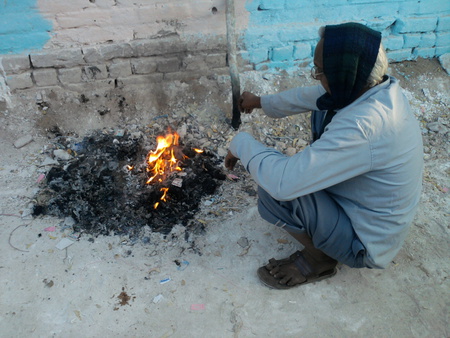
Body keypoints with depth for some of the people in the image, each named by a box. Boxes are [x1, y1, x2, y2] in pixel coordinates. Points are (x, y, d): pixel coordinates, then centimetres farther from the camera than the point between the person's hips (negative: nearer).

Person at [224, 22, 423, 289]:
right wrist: (261, 102, 18)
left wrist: (242, 143, -22)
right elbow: (309, 96, 6)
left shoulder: (362, 127, -39)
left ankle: (319, 259, 3)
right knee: (323, 111, 8)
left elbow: (283, 182, -40)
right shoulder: (379, 87, -10)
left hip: (367, 243, -8)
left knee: (274, 192, -25)